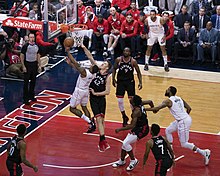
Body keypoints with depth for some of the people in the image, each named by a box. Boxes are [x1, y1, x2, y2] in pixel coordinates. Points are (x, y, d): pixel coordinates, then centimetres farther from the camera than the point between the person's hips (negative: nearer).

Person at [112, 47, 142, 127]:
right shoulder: (118, 60, -8)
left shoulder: (133, 61, -11)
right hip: (120, 81, 1)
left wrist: (140, 82, -6)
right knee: (120, 100, 0)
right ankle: (124, 117, 18)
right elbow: (114, 69, 8)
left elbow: (138, 72, -1)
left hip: (130, 82, -1)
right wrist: (113, 79, 4)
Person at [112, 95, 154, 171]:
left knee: (125, 143, -15)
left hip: (141, 130, -10)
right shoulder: (140, 104, -5)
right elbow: (150, 102, 12)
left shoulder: (136, 111, -29)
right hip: (139, 127, 10)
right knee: (125, 143, 11)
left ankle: (133, 161, 2)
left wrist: (120, 129, -28)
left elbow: (132, 126, -31)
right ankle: (122, 161, 30)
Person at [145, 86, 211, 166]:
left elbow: (156, 109, -19)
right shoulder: (179, 99, 11)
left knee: (184, 144, 2)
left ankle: (204, 153, -1)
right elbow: (189, 108, 13)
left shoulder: (168, 101, -12)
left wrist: (144, 109, -11)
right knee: (168, 130, 21)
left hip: (183, 122, -9)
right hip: (185, 118, 9)